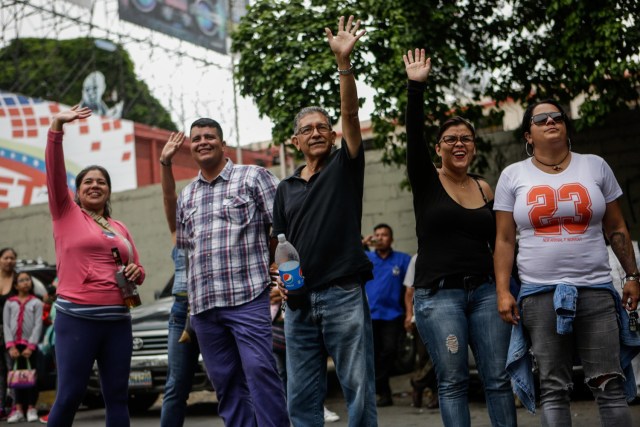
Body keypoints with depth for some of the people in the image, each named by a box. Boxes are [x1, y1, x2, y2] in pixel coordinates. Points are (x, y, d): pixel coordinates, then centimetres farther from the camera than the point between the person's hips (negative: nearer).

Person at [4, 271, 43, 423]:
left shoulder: (36, 302, 5)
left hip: (30, 345, -2)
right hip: (15, 344, 2)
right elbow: (6, 325, 5)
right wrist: (10, 346, -7)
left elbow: (38, 325, -2)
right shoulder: (10, 303, 12)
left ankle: (31, 408, 5)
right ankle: (18, 409, 4)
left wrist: (30, 346, -11)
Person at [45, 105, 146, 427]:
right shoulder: (66, 213, 6)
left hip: (118, 320, 5)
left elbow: (136, 272, 24)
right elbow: (54, 170, -7)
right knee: (70, 395, -6)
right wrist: (56, 127, -17)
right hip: (77, 318, -4)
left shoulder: (120, 228, 17)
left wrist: (135, 273, 1)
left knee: (117, 395, 5)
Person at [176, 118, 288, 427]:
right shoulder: (186, 196, 20)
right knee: (225, 382, 7)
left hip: (248, 298, -5)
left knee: (260, 372, -12)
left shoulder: (253, 177, 4)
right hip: (203, 307, 6)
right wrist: (190, 300, 17)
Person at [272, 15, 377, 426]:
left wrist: (344, 60, -21)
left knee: (359, 389, -2)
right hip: (299, 300, 4)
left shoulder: (345, 167, 5)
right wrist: (279, 275, -2)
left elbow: (351, 113, -9)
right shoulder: (286, 188, 16)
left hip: (343, 294, -4)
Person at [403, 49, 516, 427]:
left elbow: (500, 242, 16)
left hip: (485, 291, 3)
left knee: (498, 377, 2)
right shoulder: (427, 181, 2)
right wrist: (416, 87, -22)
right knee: (453, 381, -3)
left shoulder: (485, 189, 11)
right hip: (438, 294, -3)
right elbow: (414, 135, -13)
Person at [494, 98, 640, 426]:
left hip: (596, 290, 1)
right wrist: (502, 291, -3)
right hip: (540, 294, 0)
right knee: (553, 390, 1)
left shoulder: (595, 166, 10)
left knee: (609, 386, -3)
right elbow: (504, 240, 5)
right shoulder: (513, 175, 7)